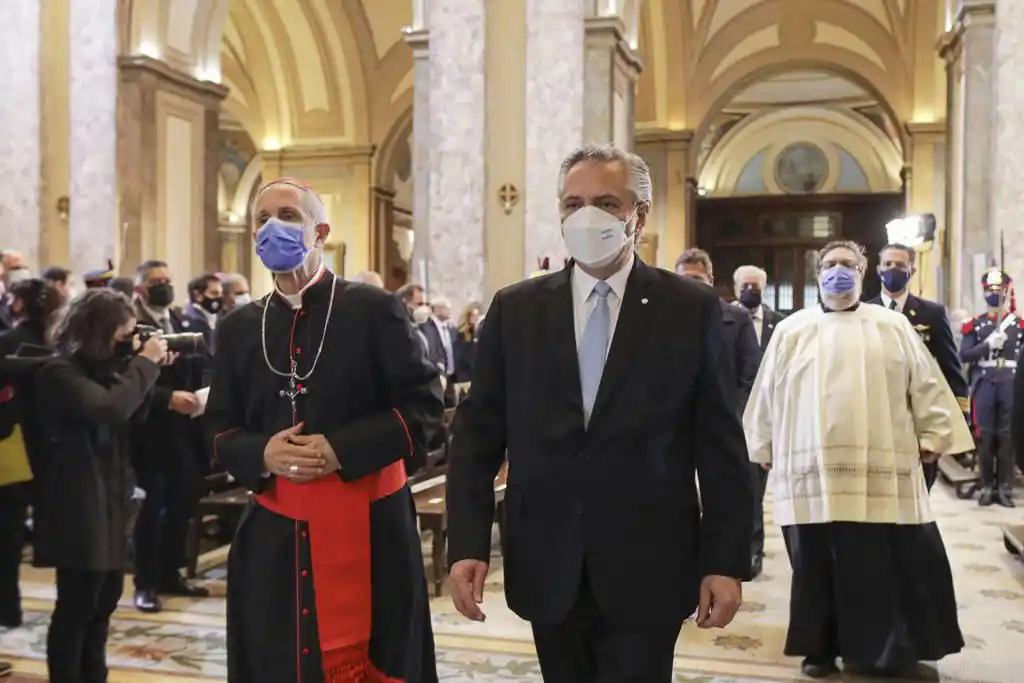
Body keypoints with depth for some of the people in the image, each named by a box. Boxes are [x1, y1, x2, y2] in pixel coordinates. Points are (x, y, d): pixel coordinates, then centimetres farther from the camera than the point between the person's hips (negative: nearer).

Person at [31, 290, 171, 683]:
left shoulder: (100, 367, 12)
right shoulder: (59, 372, -15)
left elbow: (132, 414, 11)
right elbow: (110, 408, -30)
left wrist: (149, 366, 0)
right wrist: (144, 363, -20)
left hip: (109, 497, 9)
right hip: (77, 504, -9)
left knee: (106, 595, 17)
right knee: (77, 603, -2)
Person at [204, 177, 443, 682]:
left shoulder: (373, 309, -2)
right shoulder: (239, 327, 10)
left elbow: (425, 403, -6)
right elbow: (219, 428, 12)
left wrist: (342, 449, -17)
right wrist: (261, 453, -10)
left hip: (367, 528, -3)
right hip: (273, 533, 4)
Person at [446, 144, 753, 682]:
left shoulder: (691, 309, -2)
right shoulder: (514, 310, 3)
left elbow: (721, 446, -1)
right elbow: (477, 434, 2)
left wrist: (726, 561, -5)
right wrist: (467, 545, -6)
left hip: (647, 569, -2)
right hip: (548, 568, 2)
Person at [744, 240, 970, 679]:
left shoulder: (893, 327, 11)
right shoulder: (791, 331, 10)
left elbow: (926, 385, 10)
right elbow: (767, 394, 12)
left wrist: (933, 435, 3)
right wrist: (763, 446, 11)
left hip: (881, 471, 0)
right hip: (811, 471, 0)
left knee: (887, 565, 2)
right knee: (817, 565, 5)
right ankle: (820, 647, 20)